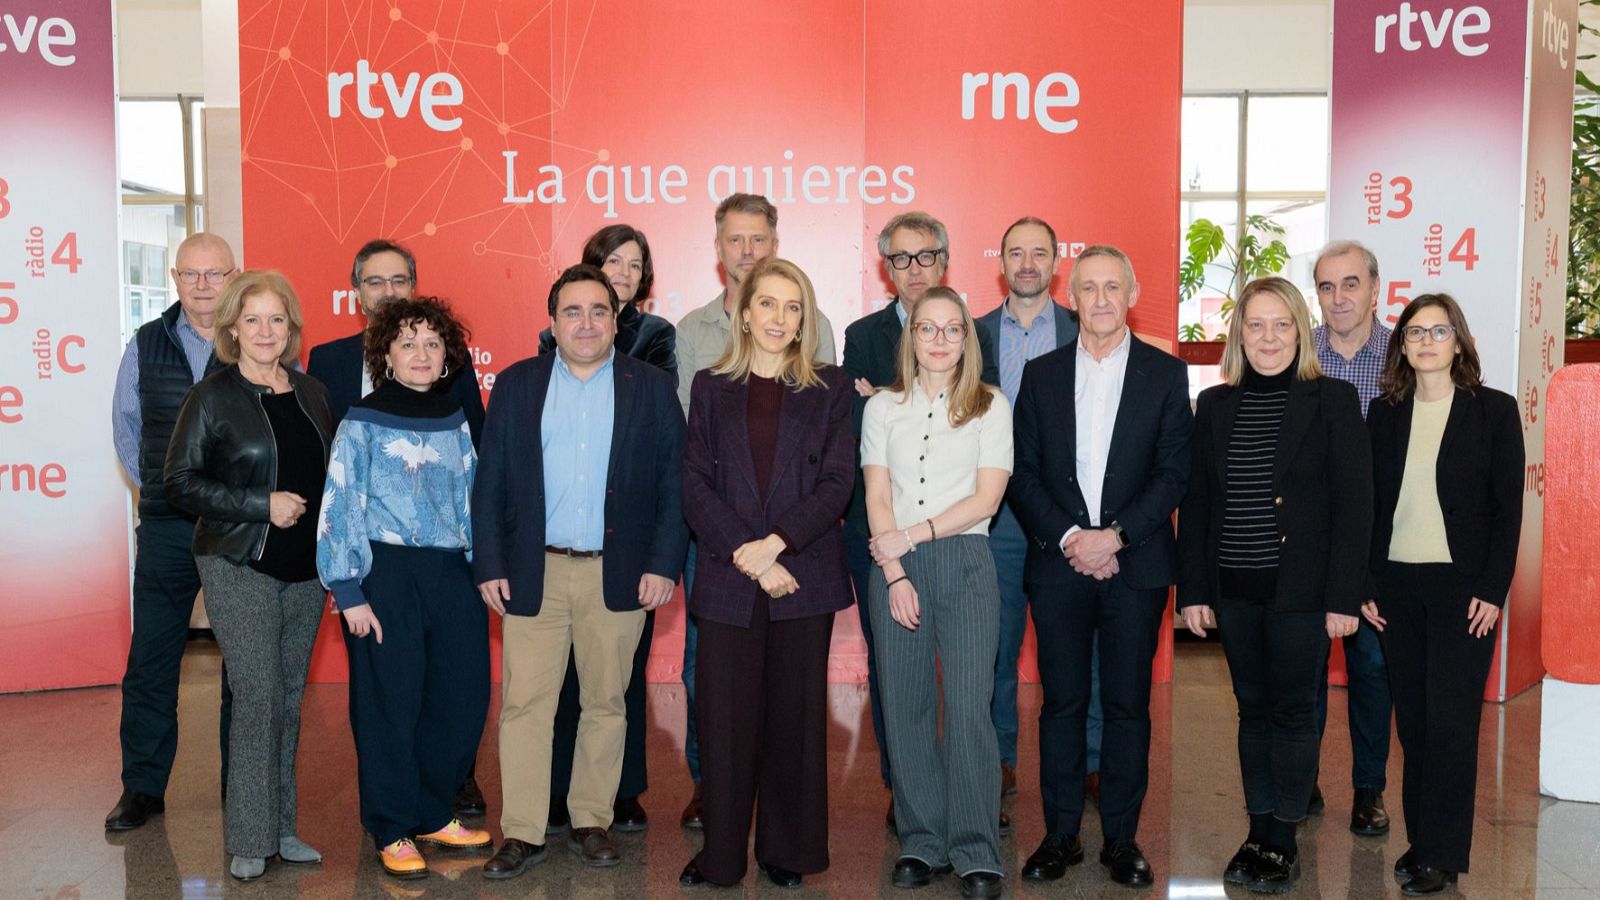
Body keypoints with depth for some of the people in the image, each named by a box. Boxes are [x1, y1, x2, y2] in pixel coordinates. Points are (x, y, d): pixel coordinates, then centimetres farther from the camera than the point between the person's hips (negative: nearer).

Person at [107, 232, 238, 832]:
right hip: (165, 529, 2)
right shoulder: (146, 345, 7)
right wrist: (157, 490, 10)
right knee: (150, 660, 6)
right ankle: (142, 786, 19)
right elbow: (126, 428, 18)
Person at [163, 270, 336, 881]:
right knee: (259, 700, -7)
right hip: (241, 570, -5)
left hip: (305, 570, 5)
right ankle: (249, 841, 5)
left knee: (290, 699, 10)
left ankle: (282, 829, 20)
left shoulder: (311, 394, 10)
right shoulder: (212, 397, -4)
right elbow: (182, 483, -6)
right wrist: (261, 505, -16)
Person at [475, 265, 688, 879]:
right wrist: (489, 565, -2)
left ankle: (591, 822, 23)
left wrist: (664, 564, -6)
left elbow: (674, 483, 1)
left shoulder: (652, 388, 4)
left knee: (605, 704, 9)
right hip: (533, 573, 1)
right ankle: (522, 834, 11)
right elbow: (490, 483, 5)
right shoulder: (516, 385, 7)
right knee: (523, 705, 1)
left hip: (619, 574, 0)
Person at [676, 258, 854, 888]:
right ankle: (721, 852, 15)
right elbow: (695, 484, 1)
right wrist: (744, 554, -11)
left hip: (804, 574, 0)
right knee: (724, 717, 2)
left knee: (796, 713, 5)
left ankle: (787, 849, 19)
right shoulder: (711, 386, 9)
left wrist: (774, 544, -13)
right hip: (727, 577, 0)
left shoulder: (829, 388, 7)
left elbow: (838, 482, -2)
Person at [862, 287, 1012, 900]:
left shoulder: (990, 406, 6)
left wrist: (912, 533, -8)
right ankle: (922, 843, 16)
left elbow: (986, 499, -2)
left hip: (964, 560, -2)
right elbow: (876, 498, 5)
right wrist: (896, 573, -6)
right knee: (905, 707, 4)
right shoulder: (883, 408, 11)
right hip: (894, 568, 2)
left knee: (969, 707, -8)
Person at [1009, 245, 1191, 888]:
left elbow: (1174, 473, -2)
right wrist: (1068, 538, -9)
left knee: (1128, 704, 5)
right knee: (1062, 703, 6)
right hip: (1058, 562, 1)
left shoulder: (1165, 374, 4)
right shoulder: (1041, 374, 8)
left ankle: (1122, 837, 17)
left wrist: (1114, 536, -12)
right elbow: (1023, 473, 4)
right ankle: (1060, 834, 17)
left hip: (1136, 563, -1)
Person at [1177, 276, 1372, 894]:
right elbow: (1196, 502, 7)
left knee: (1293, 710, 4)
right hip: (1235, 589, 3)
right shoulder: (1215, 405, 7)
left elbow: (1353, 504, -6)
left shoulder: (1332, 400, -3)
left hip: (1302, 588, -3)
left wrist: (1344, 597, -11)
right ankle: (1258, 834, 22)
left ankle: (1284, 842, 15)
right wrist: (1193, 590, 3)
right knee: (1253, 709, 12)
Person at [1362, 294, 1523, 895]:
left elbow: (1508, 508, -2)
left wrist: (1493, 591, -10)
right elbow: (1370, 504, 9)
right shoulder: (1385, 413, 8)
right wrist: (1365, 586, 3)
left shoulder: (1494, 410, 0)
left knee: (1450, 721, -2)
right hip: (1396, 585, 3)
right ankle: (1419, 839, 18)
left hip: (1462, 586, -3)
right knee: (1412, 720, 8)